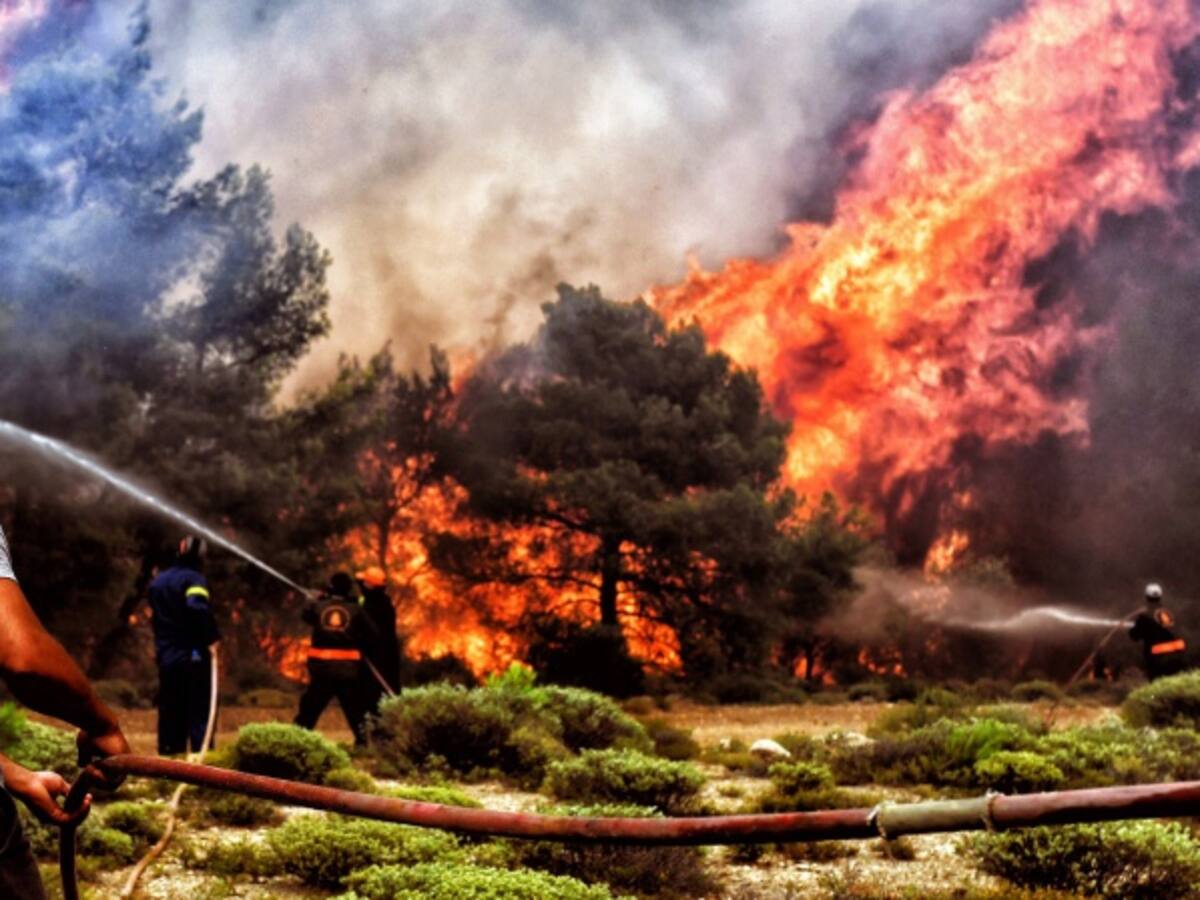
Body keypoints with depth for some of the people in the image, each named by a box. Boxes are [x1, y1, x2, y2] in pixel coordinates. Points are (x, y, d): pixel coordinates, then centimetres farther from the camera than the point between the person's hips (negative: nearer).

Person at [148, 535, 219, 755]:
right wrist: (210, 638, -20)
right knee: (199, 712, -5)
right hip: (193, 656, -6)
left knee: (170, 714, 10)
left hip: (166, 657, 6)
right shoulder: (193, 578, -9)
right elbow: (198, 608, -26)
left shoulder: (157, 582, 15)